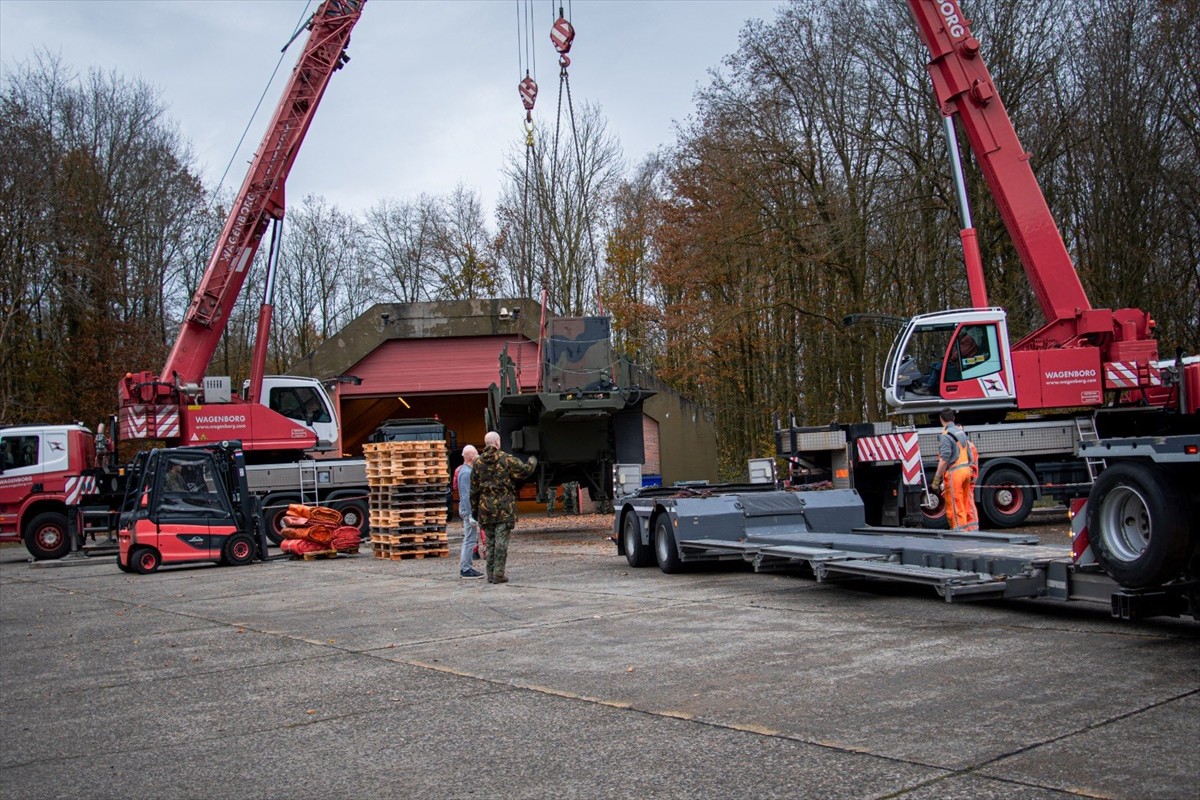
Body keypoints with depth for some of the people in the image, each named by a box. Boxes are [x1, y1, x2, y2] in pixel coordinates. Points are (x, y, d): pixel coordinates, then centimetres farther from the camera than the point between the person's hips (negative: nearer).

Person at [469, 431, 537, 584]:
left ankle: (491, 574, 14)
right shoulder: (506, 459, -6)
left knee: (490, 542, 12)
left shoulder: (478, 462, 5)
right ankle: (498, 574, -3)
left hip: (486, 508, 4)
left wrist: (474, 509, 13)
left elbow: (474, 489, 7)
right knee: (501, 541, -1)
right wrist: (532, 463, 17)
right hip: (504, 508, -4)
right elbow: (524, 471, -5)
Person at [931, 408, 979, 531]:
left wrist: (936, 479, -18)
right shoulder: (961, 431, 11)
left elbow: (944, 460, -21)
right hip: (966, 470, 8)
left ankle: (959, 530, -3)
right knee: (967, 503, 14)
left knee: (955, 507, -3)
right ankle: (972, 528, 17)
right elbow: (971, 449, 18)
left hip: (954, 473, -8)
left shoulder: (946, 436, -15)